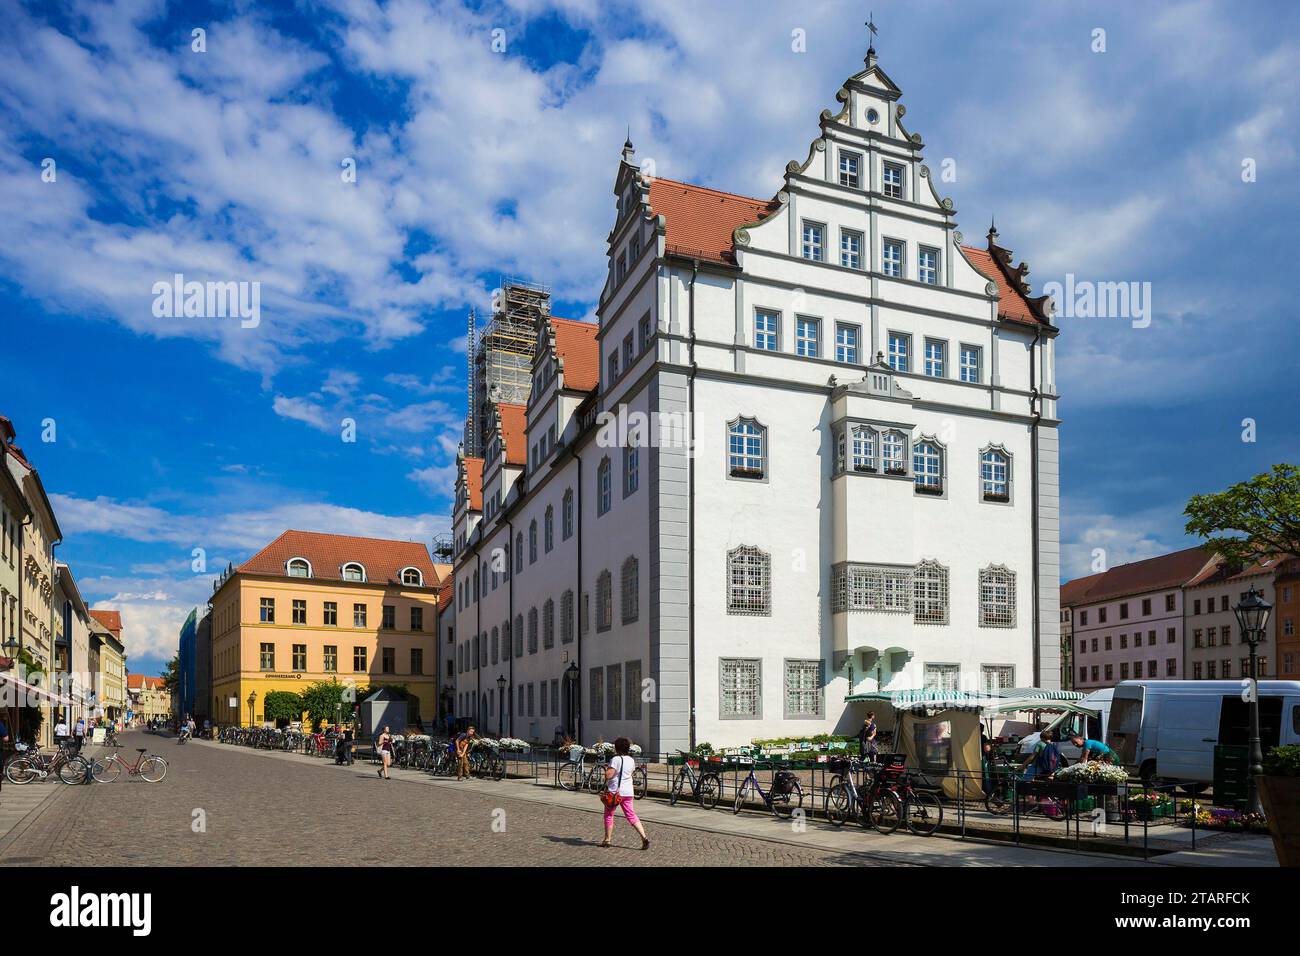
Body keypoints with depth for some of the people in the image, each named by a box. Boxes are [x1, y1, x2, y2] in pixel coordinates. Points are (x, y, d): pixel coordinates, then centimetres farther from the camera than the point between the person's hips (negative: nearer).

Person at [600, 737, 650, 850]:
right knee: (631, 815, 7)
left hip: (614, 791, -5)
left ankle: (607, 840, 18)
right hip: (628, 792, 6)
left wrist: (606, 769, 0)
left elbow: (609, 775, -19)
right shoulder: (631, 760, 8)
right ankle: (644, 837, -8)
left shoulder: (615, 759, -13)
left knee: (608, 815, 12)